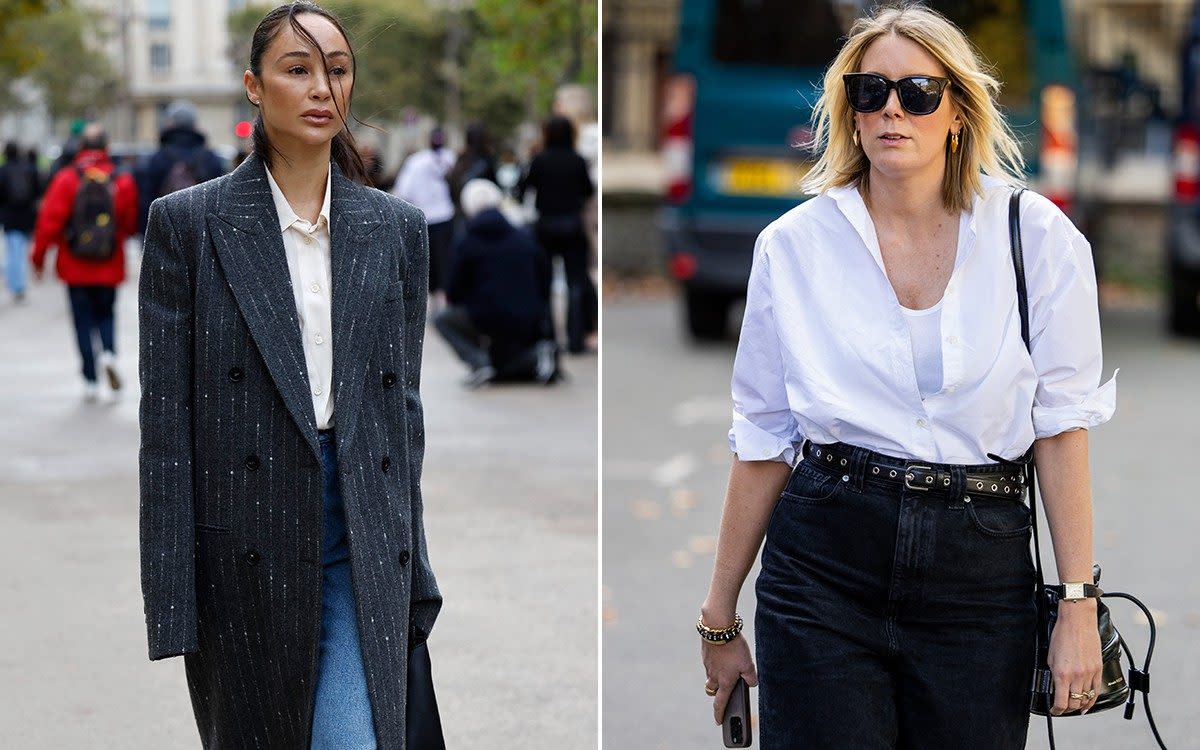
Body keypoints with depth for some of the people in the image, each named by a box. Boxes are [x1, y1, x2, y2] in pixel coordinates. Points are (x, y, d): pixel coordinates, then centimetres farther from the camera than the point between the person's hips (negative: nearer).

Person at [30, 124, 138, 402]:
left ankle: (91, 381, 4)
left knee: (83, 321, 7)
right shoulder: (122, 182, -6)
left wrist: (39, 257, -1)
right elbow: (132, 224, -1)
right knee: (106, 314, 18)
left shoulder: (66, 179, -10)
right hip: (109, 266, 1)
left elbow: (49, 220, -12)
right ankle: (109, 353, -11)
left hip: (75, 266, -1)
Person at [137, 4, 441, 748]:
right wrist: (171, 601, -8)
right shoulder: (188, 223, -1)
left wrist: (411, 568, 11)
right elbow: (166, 415, -3)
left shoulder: (396, 229, 8)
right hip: (246, 544, -1)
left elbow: (404, 405, 12)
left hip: (362, 546, 1)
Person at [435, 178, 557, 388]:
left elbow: (454, 293, 0)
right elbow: (545, 284, 13)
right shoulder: (525, 238, 8)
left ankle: (477, 362, -5)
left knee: (442, 320, 19)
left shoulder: (466, 244, -4)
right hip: (529, 324, 6)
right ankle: (535, 354, -1)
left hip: (488, 321, -5)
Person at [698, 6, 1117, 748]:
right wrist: (719, 619, 9)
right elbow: (764, 438, 7)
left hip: (982, 570, 0)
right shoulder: (795, 245, 2)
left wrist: (1078, 607, -6)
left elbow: (1062, 423, 0)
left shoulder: (1036, 235, 0)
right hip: (824, 563, 0)